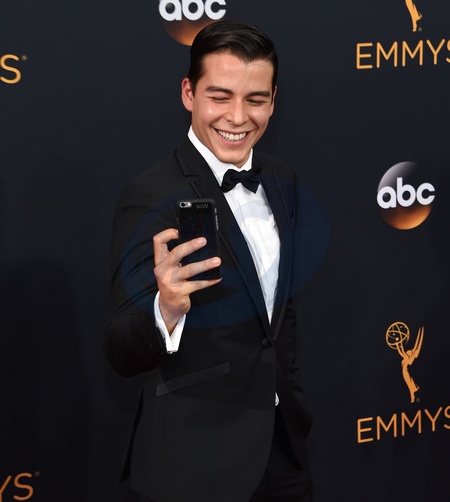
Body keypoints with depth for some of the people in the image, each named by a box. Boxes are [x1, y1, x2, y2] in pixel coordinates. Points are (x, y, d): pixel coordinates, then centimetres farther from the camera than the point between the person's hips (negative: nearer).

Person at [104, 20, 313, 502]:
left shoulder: (282, 180, 2)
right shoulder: (149, 198, -19)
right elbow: (123, 355, -22)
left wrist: (293, 401, 16)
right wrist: (167, 309, -40)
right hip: (196, 462, -6)